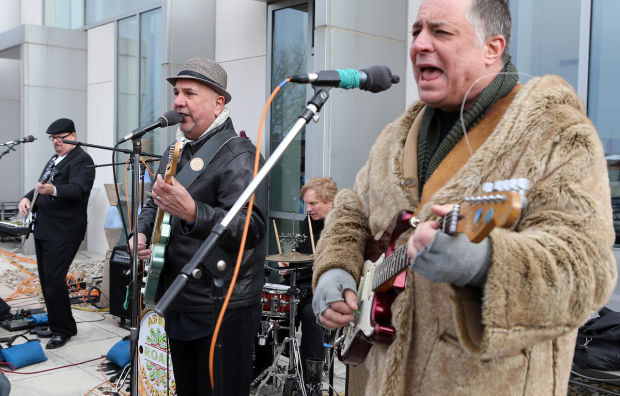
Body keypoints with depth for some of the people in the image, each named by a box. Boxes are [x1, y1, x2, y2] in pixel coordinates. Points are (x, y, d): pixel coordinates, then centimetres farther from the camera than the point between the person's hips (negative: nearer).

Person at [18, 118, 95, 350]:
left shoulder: (81, 160, -9)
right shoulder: (54, 160, 20)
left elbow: (77, 189, -24)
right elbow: (42, 188, 25)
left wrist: (54, 190, -42)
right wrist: (28, 198, 4)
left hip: (63, 232, -10)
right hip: (43, 228, 10)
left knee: (54, 280, -11)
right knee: (46, 280, 13)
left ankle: (63, 329, 2)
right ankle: (56, 325, 25)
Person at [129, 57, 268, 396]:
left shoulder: (238, 155, -17)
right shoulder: (177, 152, 12)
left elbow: (252, 229, -28)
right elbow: (153, 205, 24)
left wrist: (192, 213, -40)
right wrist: (141, 232, 3)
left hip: (223, 312, -8)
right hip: (178, 307, 9)